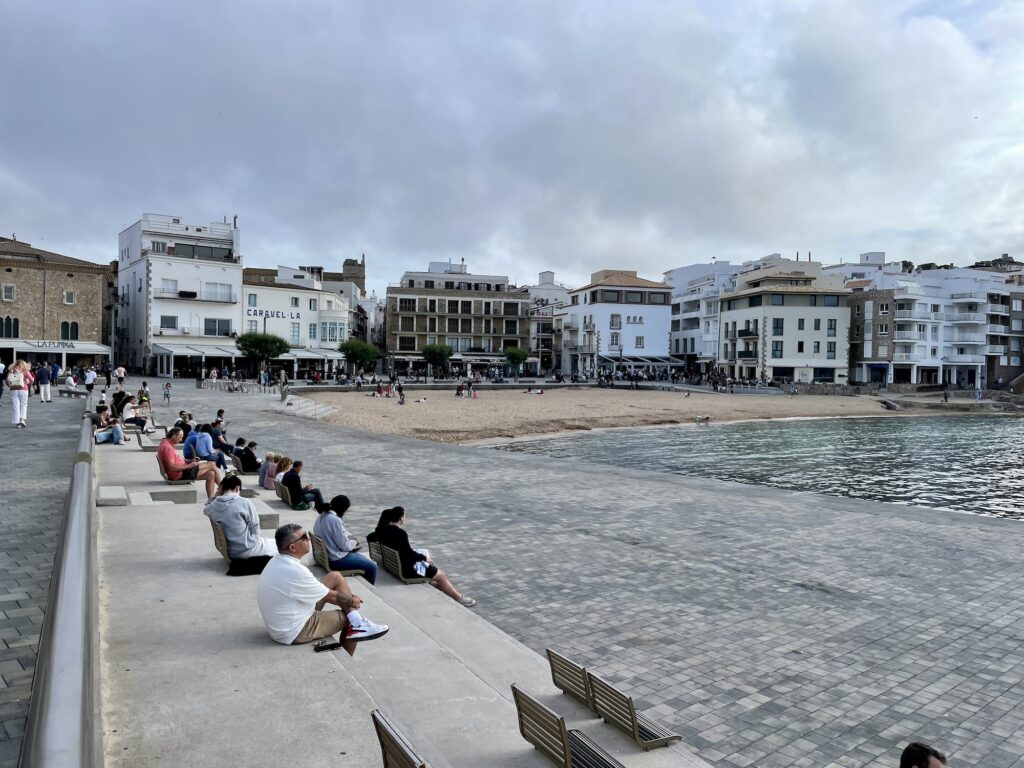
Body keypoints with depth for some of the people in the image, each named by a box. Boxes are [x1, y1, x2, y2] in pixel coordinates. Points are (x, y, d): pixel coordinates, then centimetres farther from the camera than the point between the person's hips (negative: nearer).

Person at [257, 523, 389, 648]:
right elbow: (330, 596, -15)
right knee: (350, 617, 3)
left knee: (335, 577, 5)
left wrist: (349, 597, 13)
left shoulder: (277, 562, 0)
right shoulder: (295, 571, -30)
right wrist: (352, 601, 4)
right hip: (295, 631, -9)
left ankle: (356, 624, 0)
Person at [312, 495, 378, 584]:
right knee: (372, 567, -4)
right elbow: (345, 546, -20)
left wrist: (349, 539, 8)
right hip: (336, 559, -10)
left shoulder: (322, 516, 3)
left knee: (364, 559, 26)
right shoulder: (335, 520, -25)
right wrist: (354, 542, -1)